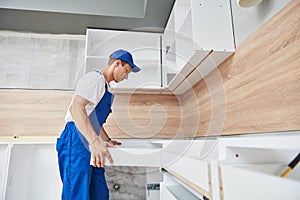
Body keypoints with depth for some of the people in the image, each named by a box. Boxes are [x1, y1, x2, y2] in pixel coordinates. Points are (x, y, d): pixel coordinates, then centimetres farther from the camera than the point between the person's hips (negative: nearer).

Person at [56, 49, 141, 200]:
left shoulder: (106, 88, 24)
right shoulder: (96, 77, -7)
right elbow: (76, 107, -25)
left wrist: (107, 140, 25)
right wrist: (94, 141, -35)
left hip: (92, 148, 10)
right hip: (77, 142, -10)